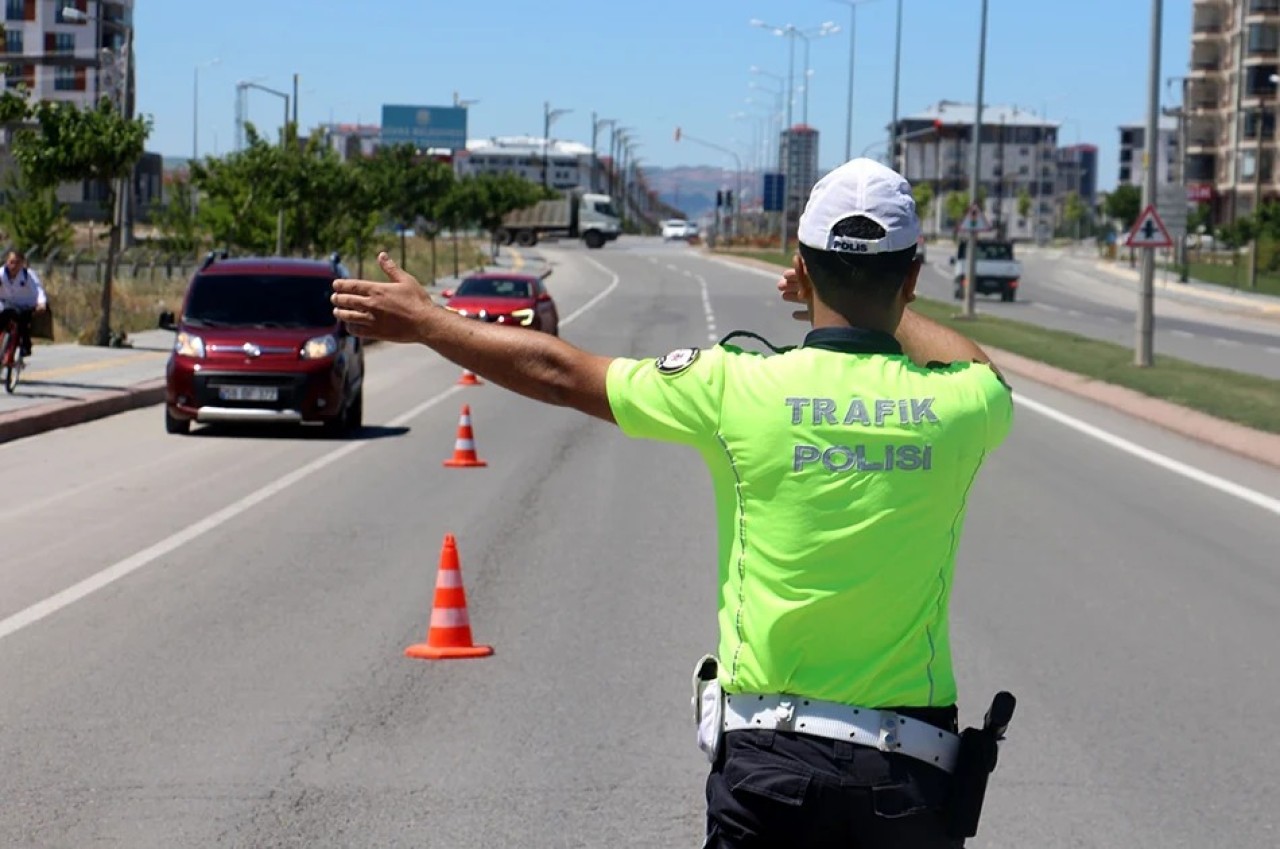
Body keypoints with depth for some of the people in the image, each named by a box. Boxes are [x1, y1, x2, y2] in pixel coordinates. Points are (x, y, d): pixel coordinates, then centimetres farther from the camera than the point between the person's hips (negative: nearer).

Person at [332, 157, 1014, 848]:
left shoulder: (738, 388, -6)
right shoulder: (959, 404, -3)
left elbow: (559, 373, 7)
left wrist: (423, 320, 21)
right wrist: (883, 304, 37)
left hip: (767, 759, -1)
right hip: (909, 767, 1)